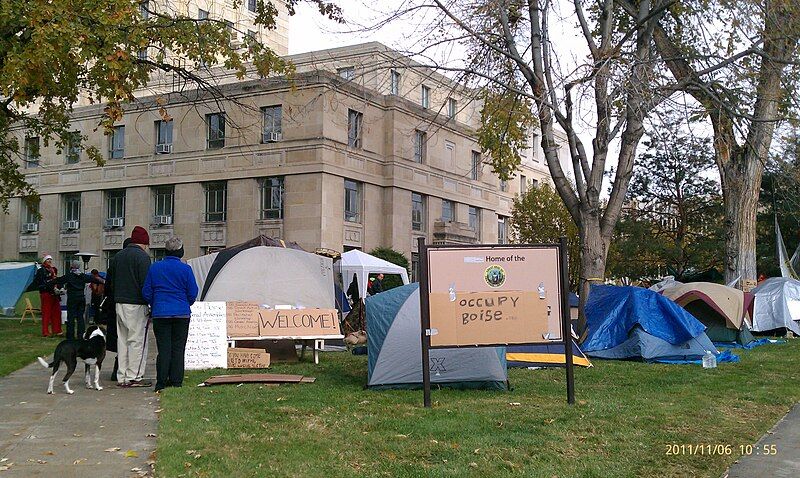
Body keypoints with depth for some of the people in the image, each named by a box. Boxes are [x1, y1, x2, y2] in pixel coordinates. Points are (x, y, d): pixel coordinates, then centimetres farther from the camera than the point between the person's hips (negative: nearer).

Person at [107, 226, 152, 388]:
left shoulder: (118, 256, 15)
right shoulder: (142, 256, -9)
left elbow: (109, 279, 19)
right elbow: (146, 283, -16)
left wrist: (118, 295, 19)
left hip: (120, 303, 8)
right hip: (136, 305, -8)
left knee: (122, 340, 11)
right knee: (137, 341, -3)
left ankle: (122, 377, 15)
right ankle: (134, 377, -2)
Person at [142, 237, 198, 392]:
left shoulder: (154, 267, 2)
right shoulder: (185, 269, -5)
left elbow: (146, 293, 6)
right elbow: (192, 293, -1)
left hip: (160, 314, 1)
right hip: (182, 314, -1)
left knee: (163, 348, 5)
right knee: (178, 349, 5)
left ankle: (161, 383, 5)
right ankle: (176, 382, 7)